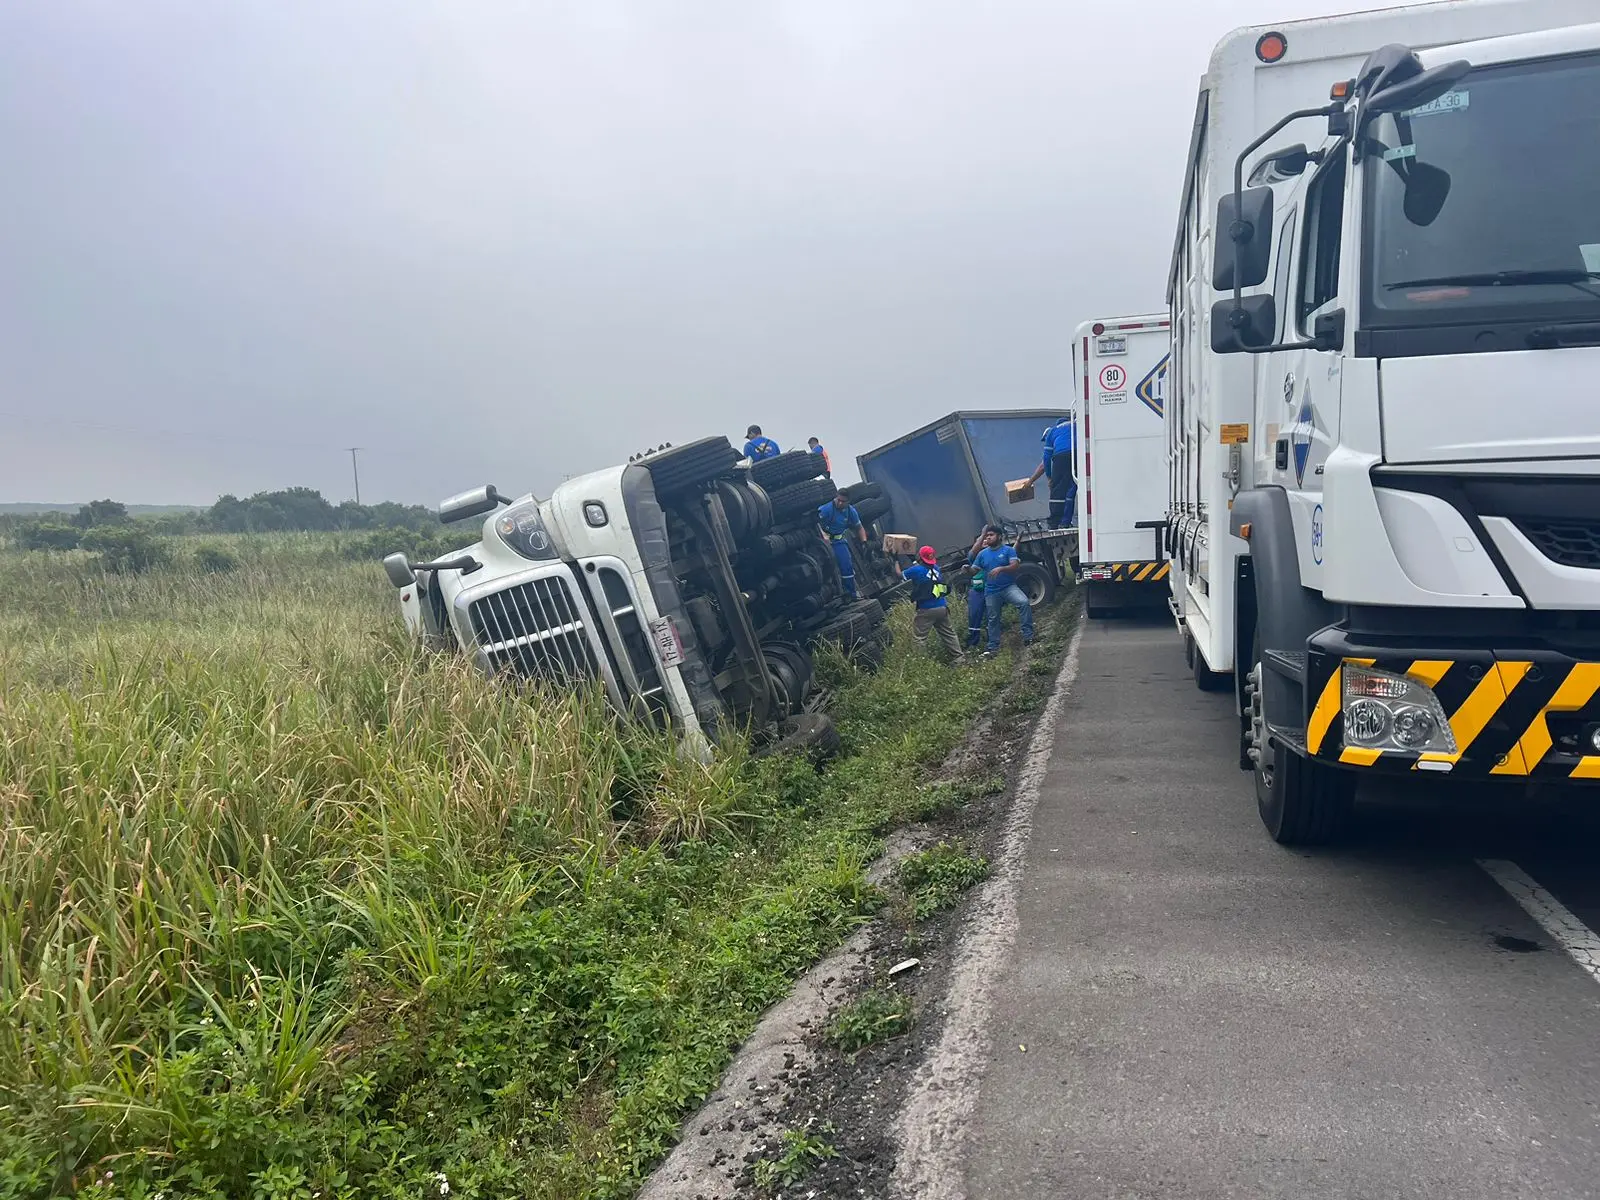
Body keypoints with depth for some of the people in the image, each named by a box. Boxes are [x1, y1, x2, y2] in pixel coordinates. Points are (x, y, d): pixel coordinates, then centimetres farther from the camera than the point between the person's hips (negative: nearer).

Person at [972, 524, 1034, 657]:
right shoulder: (982, 554, 8)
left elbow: (1015, 566, -14)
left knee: (1024, 602, -28)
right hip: (991, 591, 3)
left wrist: (1001, 569, -31)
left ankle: (1028, 634, -24)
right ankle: (992, 646, 20)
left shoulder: (1008, 550, -2)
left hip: (1009, 587, -3)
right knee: (993, 619, 10)